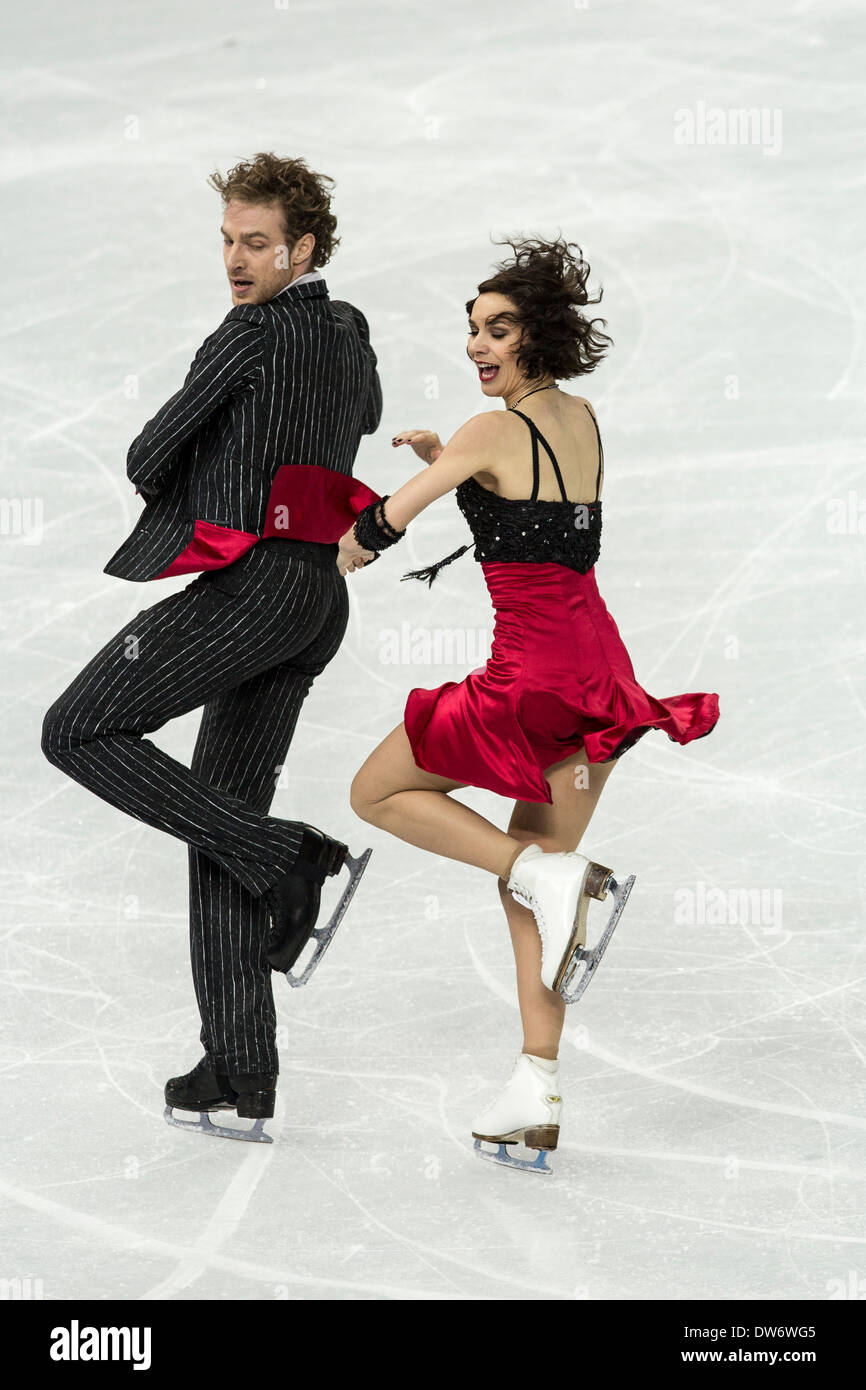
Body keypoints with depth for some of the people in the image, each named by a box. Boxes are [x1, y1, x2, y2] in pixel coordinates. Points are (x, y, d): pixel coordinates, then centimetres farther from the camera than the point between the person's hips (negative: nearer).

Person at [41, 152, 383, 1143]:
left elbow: (151, 456, -5)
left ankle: (289, 858, -10)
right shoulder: (349, 335, 18)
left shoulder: (255, 331, -8)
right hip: (319, 598, 9)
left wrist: (174, 486, 19)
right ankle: (241, 1077, 3)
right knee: (224, 814, 8)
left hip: (250, 582, -9)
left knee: (80, 733, -3)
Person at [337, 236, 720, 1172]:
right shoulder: (582, 420, 12)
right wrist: (445, 457, 21)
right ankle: (537, 1095, 5)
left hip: (533, 673, -8)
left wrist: (342, 558, 12)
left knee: (377, 793, 9)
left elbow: (379, 524, -8)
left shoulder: (495, 430, -11)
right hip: (598, 666, 8)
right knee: (528, 872, 11)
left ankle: (552, 873, -7)